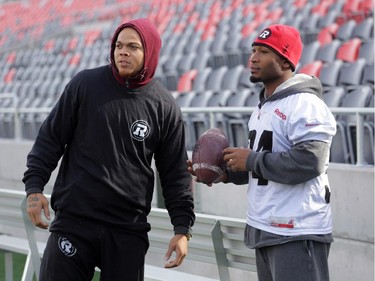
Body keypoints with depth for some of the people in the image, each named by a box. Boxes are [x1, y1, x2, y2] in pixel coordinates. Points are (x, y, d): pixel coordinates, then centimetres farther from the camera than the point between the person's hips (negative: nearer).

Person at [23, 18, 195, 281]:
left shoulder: (165, 106, 2)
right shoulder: (85, 85, 0)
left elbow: (176, 173, 6)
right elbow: (51, 139, 5)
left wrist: (183, 228, 0)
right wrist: (34, 187, -5)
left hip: (129, 232, 1)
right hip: (73, 222, -1)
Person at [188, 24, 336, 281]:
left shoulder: (305, 105, -14)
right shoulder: (263, 106, 18)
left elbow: (307, 163, -26)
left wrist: (251, 160, -16)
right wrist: (227, 173, 8)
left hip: (297, 235, -10)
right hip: (264, 231, 10)